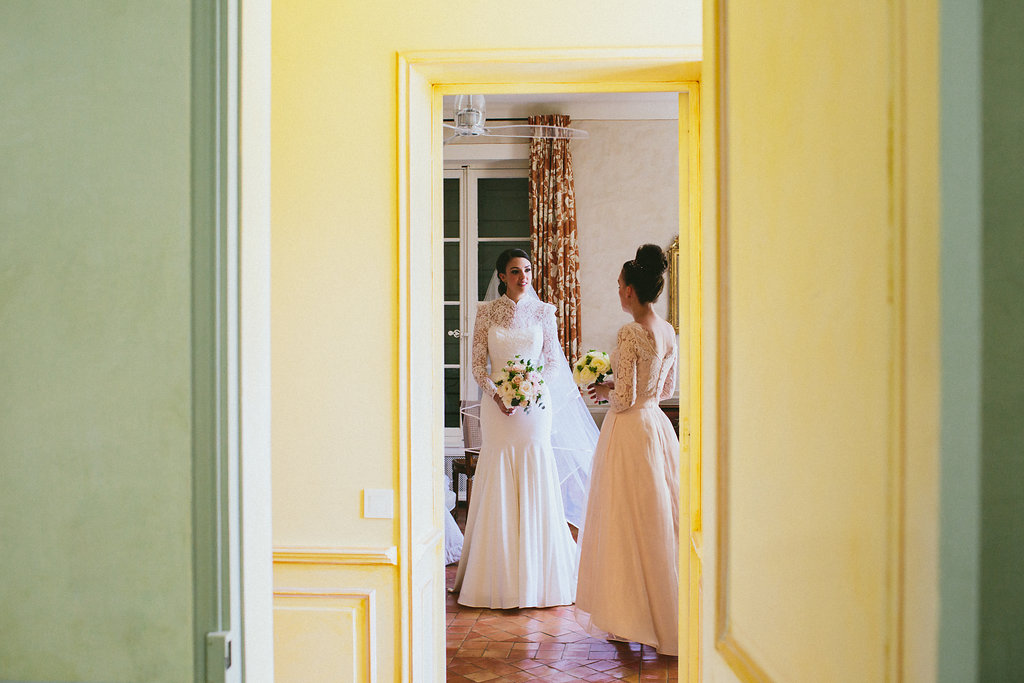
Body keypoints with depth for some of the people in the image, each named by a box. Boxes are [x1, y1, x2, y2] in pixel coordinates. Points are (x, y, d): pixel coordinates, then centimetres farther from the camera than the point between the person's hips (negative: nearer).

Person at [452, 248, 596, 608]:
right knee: (499, 487, 2)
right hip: (498, 405, 0)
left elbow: (554, 361, 6)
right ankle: (500, 576, 13)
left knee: (535, 486, 1)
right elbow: (477, 364, 3)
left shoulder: (543, 311, 5)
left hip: (536, 405, 0)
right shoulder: (486, 312, 4)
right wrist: (495, 393, -13)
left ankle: (536, 576, 13)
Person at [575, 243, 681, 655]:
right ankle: (665, 613, 24)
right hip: (658, 425, 8)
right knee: (659, 520, 14)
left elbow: (625, 399, -20)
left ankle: (635, 618, 14)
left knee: (629, 522, 3)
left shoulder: (630, 334, -18)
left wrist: (605, 390, 0)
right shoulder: (668, 332, 6)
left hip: (631, 430, -8)